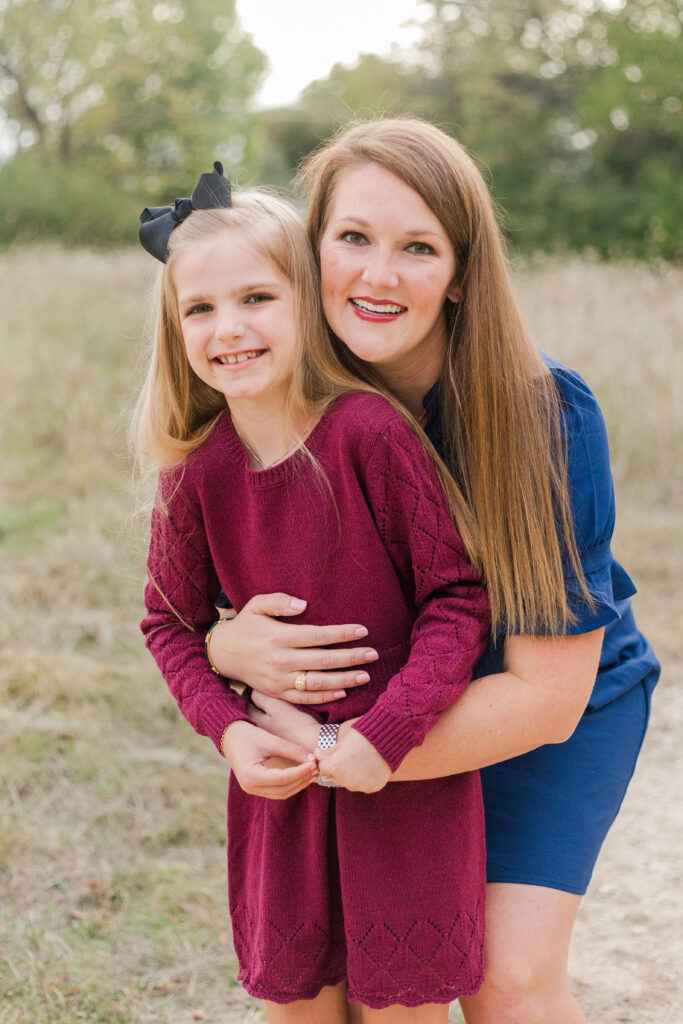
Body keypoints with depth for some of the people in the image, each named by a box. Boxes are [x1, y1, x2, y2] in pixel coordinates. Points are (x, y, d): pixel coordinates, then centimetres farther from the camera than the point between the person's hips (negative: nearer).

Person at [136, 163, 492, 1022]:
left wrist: (387, 732, -22)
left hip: (408, 772, -3)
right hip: (280, 773, 4)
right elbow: (171, 620, 7)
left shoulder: (369, 432, -18)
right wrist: (227, 729, -9)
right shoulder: (196, 473, -6)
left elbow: (458, 593, -13)